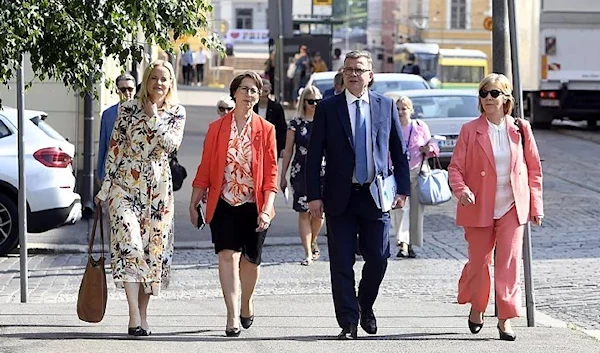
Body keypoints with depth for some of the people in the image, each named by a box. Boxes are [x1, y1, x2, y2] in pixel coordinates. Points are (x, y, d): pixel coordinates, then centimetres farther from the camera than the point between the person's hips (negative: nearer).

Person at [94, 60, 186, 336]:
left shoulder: (177, 113, 6)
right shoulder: (128, 109, 3)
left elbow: (171, 143, -10)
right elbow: (115, 149, 4)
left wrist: (154, 116, -9)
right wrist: (106, 186, 2)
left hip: (158, 188, 2)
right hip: (126, 183, -2)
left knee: (154, 248, 4)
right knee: (129, 244, -17)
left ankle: (142, 314, 16)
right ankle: (134, 316, -20)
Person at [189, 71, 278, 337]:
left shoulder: (266, 130, 3)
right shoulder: (216, 128, 4)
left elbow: (271, 173, -1)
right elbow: (205, 168, 6)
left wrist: (266, 209, -9)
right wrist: (194, 203, 5)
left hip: (253, 206, 1)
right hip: (223, 205, -1)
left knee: (250, 260, 10)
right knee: (228, 256, -14)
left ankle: (246, 305, 37)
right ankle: (232, 317, -18)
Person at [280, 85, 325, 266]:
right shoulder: (296, 124, 3)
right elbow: (288, 151, 7)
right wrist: (283, 176, 6)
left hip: (321, 171, 1)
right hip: (301, 172, -1)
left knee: (319, 212, 1)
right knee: (304, 213, -3)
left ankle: (312, 242, 29)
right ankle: (308, 253, 2)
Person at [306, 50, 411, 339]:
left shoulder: (386, 106, 7)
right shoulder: (327, 109, 3)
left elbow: (399, 151, 11)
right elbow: (314, 156, 1)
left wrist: (402, 189, 3)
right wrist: (314, 196, -6)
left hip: (376, 196, 1)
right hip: (340, 197, -1)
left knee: (378, 258, 1)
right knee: (341, 264, 0)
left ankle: (365, 308, 27)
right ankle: (348, 323, 7)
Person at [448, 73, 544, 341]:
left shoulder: (521, 129, 2)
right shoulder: (470, 131, -2)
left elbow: (534, 168, 8)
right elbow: (455, 167, -3)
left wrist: (536, 205, 5)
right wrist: (461, 189, -23)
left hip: (512, 208, 0)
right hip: (479, 208, 0)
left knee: (509, 263, -7)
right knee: (478, 262, 11)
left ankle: (505, 319, -3)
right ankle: (477, 308, 34)